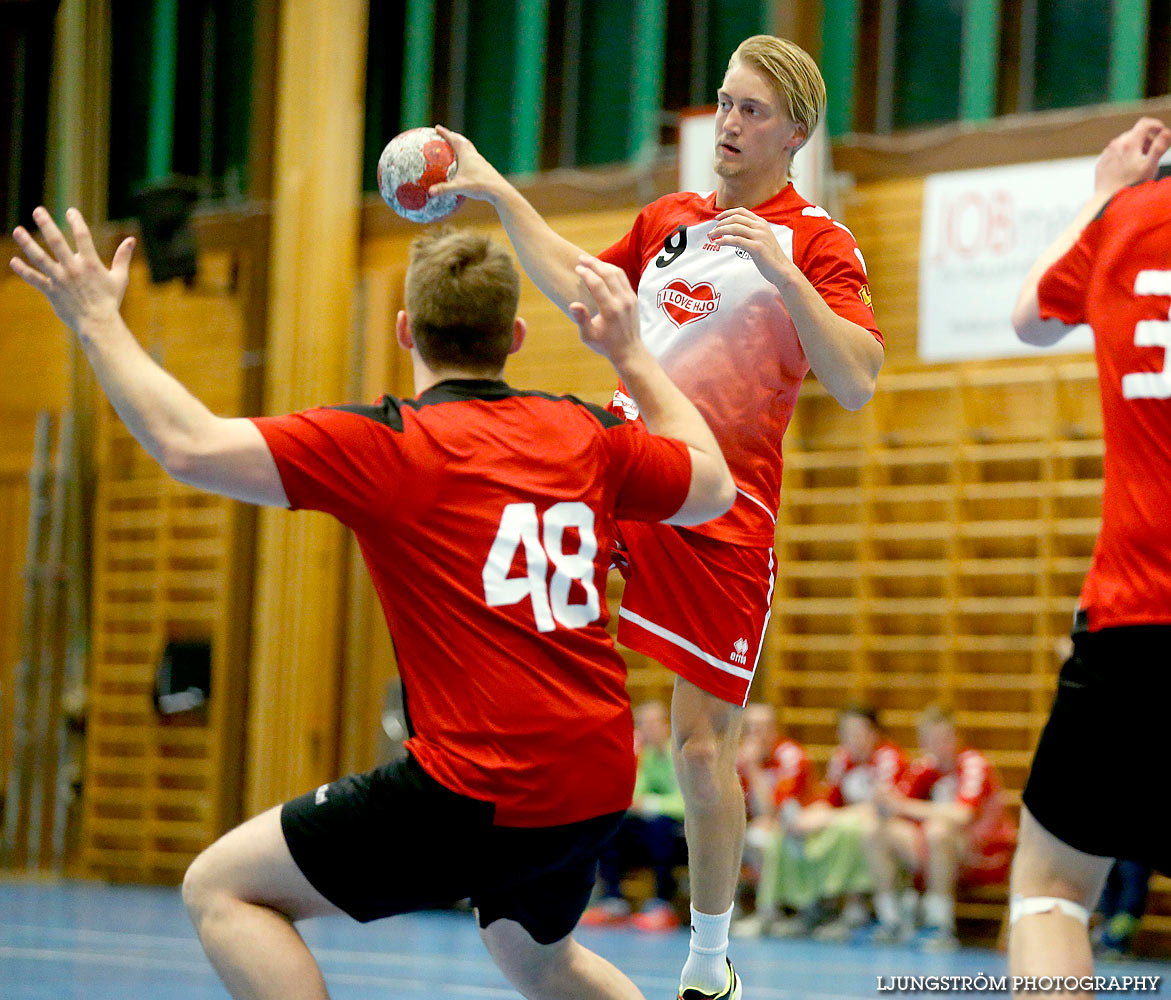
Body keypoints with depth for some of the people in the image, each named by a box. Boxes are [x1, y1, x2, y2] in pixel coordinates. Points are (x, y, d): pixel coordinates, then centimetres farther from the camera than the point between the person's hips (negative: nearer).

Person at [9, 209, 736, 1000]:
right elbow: (712, 485, 27)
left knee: (221, 889, 4)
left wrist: (99, 321, -3)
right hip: (599, 787, 7)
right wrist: (631, 351, 35)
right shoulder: (586, 434, 8)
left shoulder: (390, 446, -7)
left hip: (480, 794, -7)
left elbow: (191, 445, -16)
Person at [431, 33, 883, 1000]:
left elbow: (857, 383, -15)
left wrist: (784, 275, -25)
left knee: (702, 749, -4)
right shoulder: (668, 220, 16)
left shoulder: (815, 241, -3)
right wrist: (497, 192, 29)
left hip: (723, 518, -5)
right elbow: (580, 287, 32)